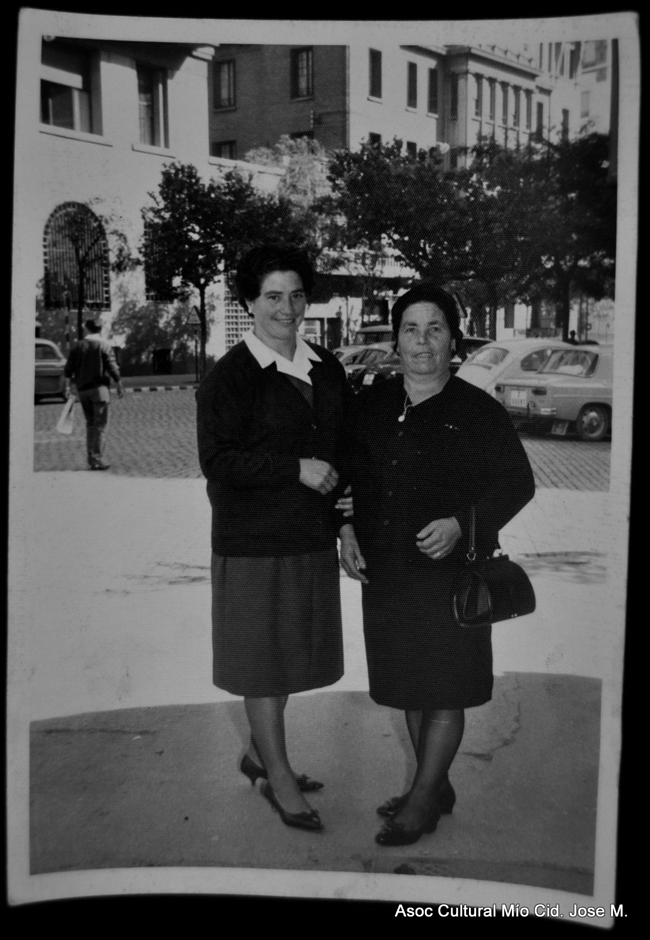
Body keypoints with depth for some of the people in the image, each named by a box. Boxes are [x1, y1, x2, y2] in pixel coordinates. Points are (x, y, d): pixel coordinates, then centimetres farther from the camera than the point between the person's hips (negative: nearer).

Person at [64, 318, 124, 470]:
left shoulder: (77, 346, 6)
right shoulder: (104, 346, -5)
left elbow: (68, 369, 5)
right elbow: (112, 368, -9)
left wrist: (67, 386, 11)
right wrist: (120, 385, -1)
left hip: (82, 389, 4)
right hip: (99, 388, -4)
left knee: (90, 424, 15)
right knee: (100, 425, -2)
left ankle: (91, 458, 14)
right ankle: (97, 459, -9)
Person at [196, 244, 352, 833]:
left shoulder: (327, 368, 9)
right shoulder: (229, 377, -11)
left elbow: (345, 444, 17)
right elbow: (218, 459, -16)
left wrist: (345, 516, 6)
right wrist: (297, 469, -19)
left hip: (314, 539, 7)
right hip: (254, 542, -6)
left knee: (291, 650, 17)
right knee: (263, 658, 4)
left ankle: (258, 754, 37)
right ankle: (279, 778, 19)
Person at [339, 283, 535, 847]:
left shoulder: (479, 413, -7)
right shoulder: (370, 405, 6)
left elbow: (518, 483, -5)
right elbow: (350, 475, 16)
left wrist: (461, 525, -17)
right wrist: (347, 530, 2)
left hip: (450, 572, -5)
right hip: (385, 570, 5)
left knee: (444, 691, 3)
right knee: (410, 686, 15)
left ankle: (423, 801, 18)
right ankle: (436, 788, 33)